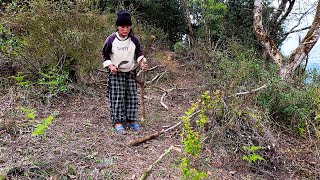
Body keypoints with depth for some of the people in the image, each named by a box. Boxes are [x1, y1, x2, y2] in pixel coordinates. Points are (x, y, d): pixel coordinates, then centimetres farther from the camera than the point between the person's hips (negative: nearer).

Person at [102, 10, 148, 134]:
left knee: (132, 97, 4)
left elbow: (139, 53, 6)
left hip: (130, 73, 3)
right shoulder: (111, 39, -10)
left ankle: (131, 120, 18)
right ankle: (118, 122, 7)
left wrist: (142, 63, -13)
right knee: (117, 98, -3)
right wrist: (110, 66, -13)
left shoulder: (134, 40, -5)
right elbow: (105, 55, 1)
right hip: (116, 74, -2)